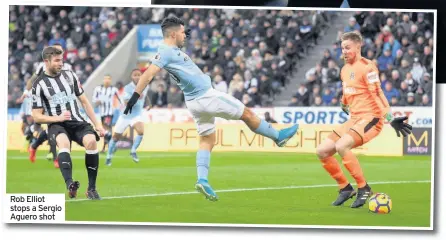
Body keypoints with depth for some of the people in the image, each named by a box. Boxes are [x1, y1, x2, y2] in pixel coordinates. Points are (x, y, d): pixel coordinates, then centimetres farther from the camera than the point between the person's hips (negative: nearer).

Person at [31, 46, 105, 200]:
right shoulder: (39, 84, 1)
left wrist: (97, 124, 13)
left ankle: (92, 189, -19)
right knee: (64, 142, -38)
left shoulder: (69, 75, 13)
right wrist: (58, 118, -14)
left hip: (77, 121, 3)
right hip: (56, 125, -3)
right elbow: (37, 117, 1)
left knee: (91, 141, -29)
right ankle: (70, 184, -59)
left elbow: (84, 101, 20)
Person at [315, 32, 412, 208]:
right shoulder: (345, 69, 14)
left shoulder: (366, 67, -12)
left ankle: (364, 189, -17)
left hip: (370, 117, -9)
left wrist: (391, 118, -25)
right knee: (322, 151, -1)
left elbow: (378, 93, -19)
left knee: (341, 146, -31)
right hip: (354, 119, 9)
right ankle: (345, 188, 13)